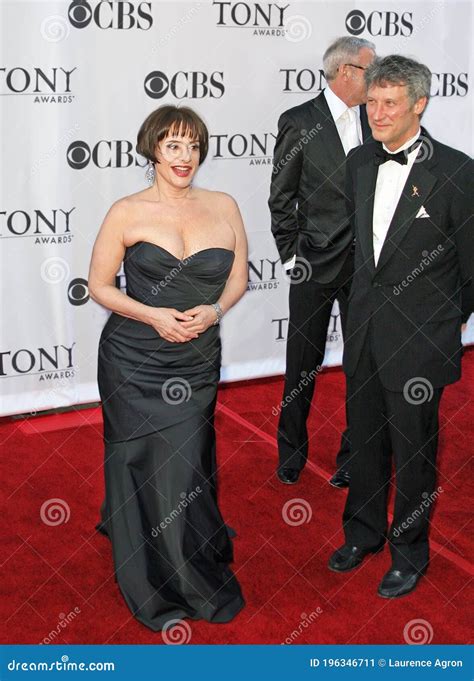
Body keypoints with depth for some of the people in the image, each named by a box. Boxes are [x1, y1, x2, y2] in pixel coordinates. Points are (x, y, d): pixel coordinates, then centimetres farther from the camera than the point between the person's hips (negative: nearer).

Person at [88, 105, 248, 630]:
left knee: (187, 466, 8)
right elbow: (98, 284, -1)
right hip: (135, 363, -2)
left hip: (197, 363, 2)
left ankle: (197, 570, 37)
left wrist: (215, 310, -10)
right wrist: (153, 315, -15)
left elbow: (239, 276, 10)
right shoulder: (127, 213, -6)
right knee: (146, 469, 7)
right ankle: (158, 590, 27)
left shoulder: (223, 207, 2)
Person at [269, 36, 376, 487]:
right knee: (303, 364, 8)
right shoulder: (299, 122, -4)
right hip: (316, 264, -3)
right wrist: (290, 256, -6)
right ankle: (291, 452, 27)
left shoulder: (375, 121, 6)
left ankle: (354, 456, 24)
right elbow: (281, 198, -2)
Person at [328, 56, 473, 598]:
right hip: (364, 333, 6)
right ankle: (363, 533, 40)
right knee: (366, 442, 19)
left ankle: (409, 552, 30)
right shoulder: (359, 164, 4)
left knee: (414, 453, 9)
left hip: (418, 345, -5)